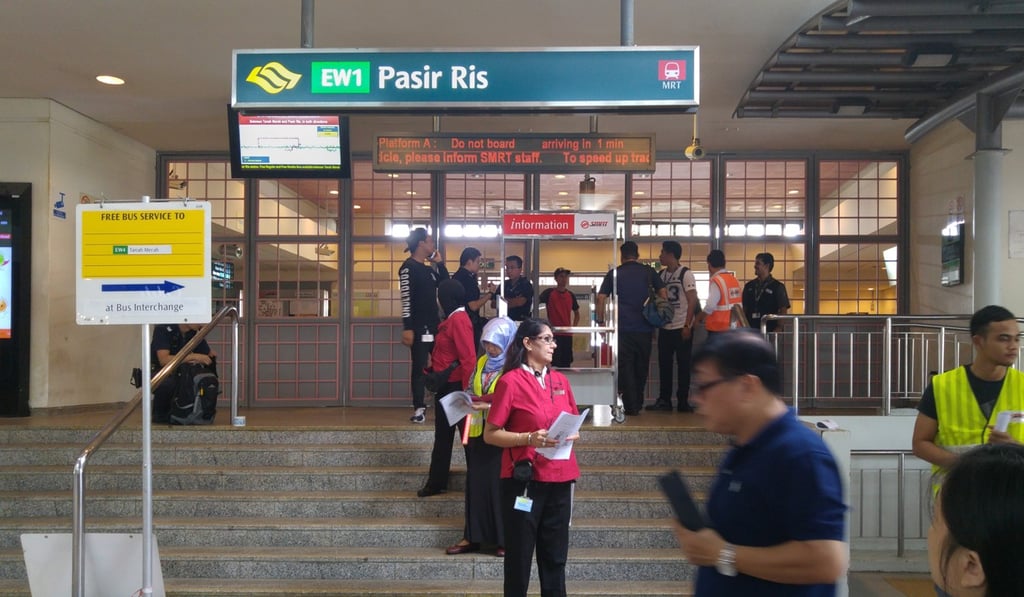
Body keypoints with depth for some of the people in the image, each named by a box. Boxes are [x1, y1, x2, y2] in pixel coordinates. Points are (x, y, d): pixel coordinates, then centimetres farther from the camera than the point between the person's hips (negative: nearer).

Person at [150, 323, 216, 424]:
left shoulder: (195, 333, -4)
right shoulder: (164, 328, -21)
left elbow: (211, 356, 2)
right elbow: (164, 360, -32)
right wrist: (193, 356, -34)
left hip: (178, 373, 5)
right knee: (167, 383, -37)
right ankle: (159, 414, -7)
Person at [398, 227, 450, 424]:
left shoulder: (428, 268, 18)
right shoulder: (408, 267, -9)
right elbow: (406, 299, -16)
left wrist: (440, 263, 11)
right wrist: (407, 328, -22)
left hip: (434, 325, 9)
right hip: (419, 328, -8)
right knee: (419, 368, -5)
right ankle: (419, 409, 1)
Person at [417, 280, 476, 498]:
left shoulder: (459, 319, -18)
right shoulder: (450, 319, 12)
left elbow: (469, 359, -23)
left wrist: (465, 389, -21)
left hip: (455, 387, -10)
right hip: (445, 387, 10)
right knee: (442, 435, 16)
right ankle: (437, 482, 25)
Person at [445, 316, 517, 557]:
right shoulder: (482, 362, 12)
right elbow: (470, 388, 18)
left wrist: (490, 406, -24)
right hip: (478, 432, 7)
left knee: (500, 485, 0)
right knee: (476, 482, 9)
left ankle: (505, 539, 12)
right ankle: (473, 537, 18)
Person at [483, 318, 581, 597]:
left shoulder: (560, 381, 10)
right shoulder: (510, 381, -8)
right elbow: (490, 434, -9)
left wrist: (572, 435, -3)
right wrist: (529, 438, -21)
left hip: (559, 479, 6)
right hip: (524, 479, -5)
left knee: (555, 556, 13)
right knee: (519, 556, 4)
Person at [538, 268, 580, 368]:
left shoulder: (571, 295, 10)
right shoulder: (549, 292, -2)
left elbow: (576, 313, 22)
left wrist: (574, 327, 9)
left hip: (567, 334, 4)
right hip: (554, 334, -4)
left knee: (566, 363, 7)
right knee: (556, 364, -6)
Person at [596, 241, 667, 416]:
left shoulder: (613, 273, 4)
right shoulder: (649, 272, 6)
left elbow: (601, 298, 0)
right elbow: (663, 294, 3)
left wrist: (601, 322, 7)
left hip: (623, 328, -2)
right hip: (645, 328, 2)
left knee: (626, 367, 2)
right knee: (641, 367, 13)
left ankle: (631, 406, -1)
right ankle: (638, 404, 21)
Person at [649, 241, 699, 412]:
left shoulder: (685, 274, -7)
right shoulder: (661, 274, 9)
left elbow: (692, 301, -10)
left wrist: (687, 325, -15)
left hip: (682, 328, -5)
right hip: (665, 328, 5)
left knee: (683, 365, 2)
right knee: (664, 364, 8)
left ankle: (683, 401, 10)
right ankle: (664, 400, 16)